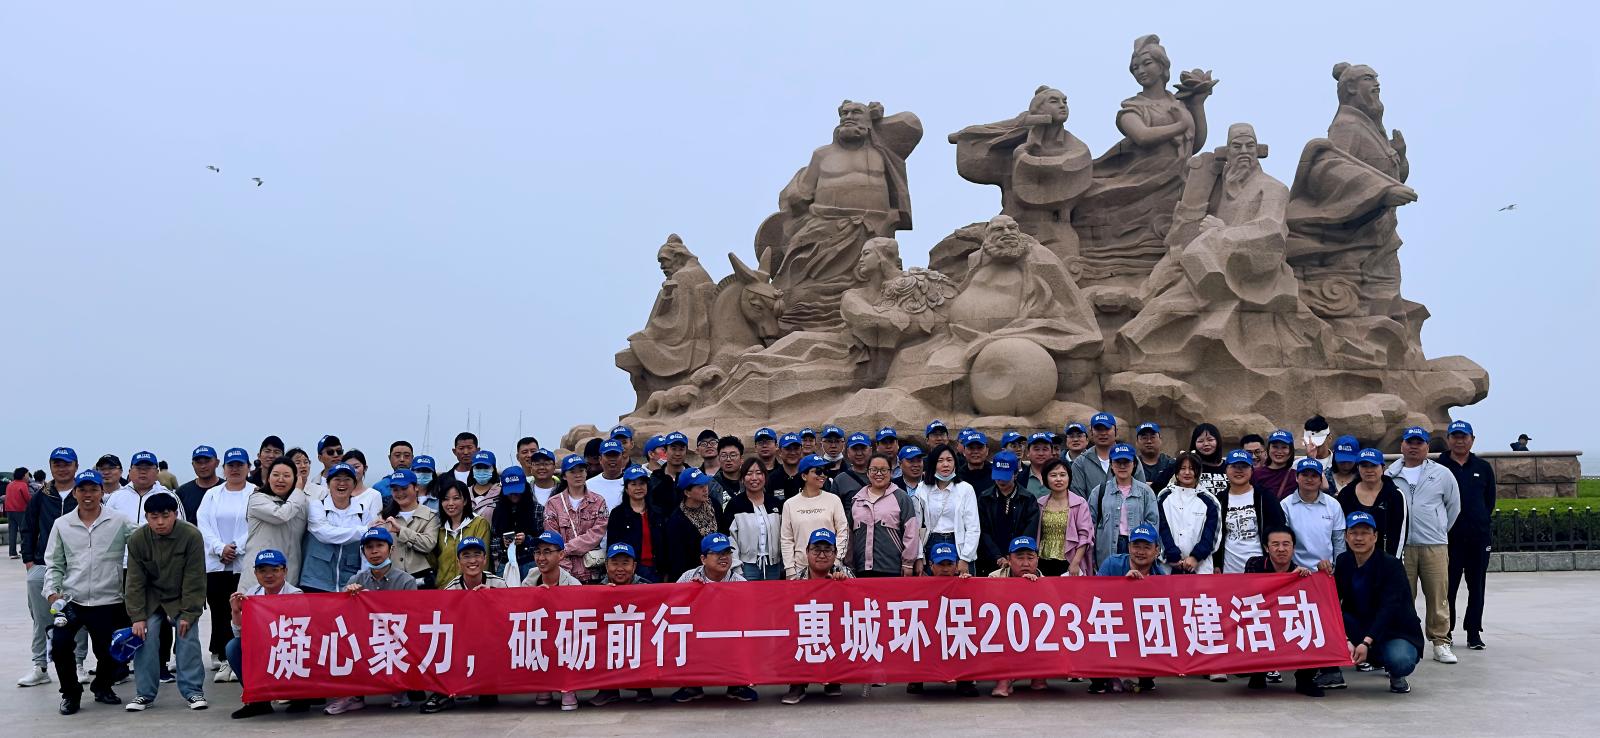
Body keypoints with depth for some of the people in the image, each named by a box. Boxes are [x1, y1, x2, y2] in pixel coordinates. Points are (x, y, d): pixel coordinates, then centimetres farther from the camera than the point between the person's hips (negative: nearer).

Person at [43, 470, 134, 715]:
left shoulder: (119, 522, -1)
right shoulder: (62, 525, 6)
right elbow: (54, 564, 9)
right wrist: (52, 591, -4)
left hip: (108, 602, -1)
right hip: (71, 601, 1)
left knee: (109, 653, 4)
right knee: (60, 645, -14)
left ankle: (102, 687, 36)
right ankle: (71, 693, 11)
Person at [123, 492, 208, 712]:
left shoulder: (191, 536, -21)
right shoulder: (137, 539, -14)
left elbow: (194, 579, -17)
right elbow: (135, 581, -9)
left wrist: (188, 614, -17)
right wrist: (137, 617, -14)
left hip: (183, 597, -2)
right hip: (151, 598, 2)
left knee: (188, 639, -10)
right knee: (145, 639, -9)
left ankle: (193, 690, 0)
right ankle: (145, 693, 3)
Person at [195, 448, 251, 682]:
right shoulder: (212, 495, 14)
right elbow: (204, 526, 5)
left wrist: (236, 549, -11)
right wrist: (221, 548, -8)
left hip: (245, 563, -3)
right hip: (215, 563, 3)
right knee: (219, 612, 3)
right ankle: (223, 659, 8)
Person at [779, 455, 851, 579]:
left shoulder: (833, 500, 4)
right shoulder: (790, 504, 5)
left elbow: (843, 531, 4)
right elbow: (786, 540, 5)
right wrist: (790, 570, -1)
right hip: (801, 568, 0)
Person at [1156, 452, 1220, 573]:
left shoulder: (1208, 501, 8)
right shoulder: (1164, 497, 8)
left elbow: (1210, 534, 2)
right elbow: (1163, 530, 1)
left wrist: (1195, 557, -10)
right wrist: (1174, 557, -9)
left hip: (1200, 567, 0)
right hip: (1169, 565, 0)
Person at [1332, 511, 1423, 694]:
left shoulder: (1392, 565, -14)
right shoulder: (1343, 562, 0)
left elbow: (1388, 610, -24)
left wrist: (1366, 642, -37)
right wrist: (1346, 640, -27)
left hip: (1395, 632, -3)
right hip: (1360, 628, 4)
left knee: (1400, 661, -37)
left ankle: (1397, 677, 1)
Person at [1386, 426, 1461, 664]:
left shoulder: (1442, 473, 6)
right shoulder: (1391, 475, 6)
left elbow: (1453, 506, 15)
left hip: (1434, 546, 0)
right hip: (1400, 546, 0)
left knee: (1438, 596, 1)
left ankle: (1440, 643, 10)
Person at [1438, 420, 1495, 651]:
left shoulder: (1483, 468, 10)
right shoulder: (1439, 467, 0)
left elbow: (1490, 501, 13)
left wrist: (1481, 522, 6)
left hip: (1479, 537, 3)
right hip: (1449, 538, -3)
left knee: (1477, 587, 8)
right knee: (1448, 586, 0)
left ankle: (1474, 632, 16)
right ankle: (1446, 631, 10)